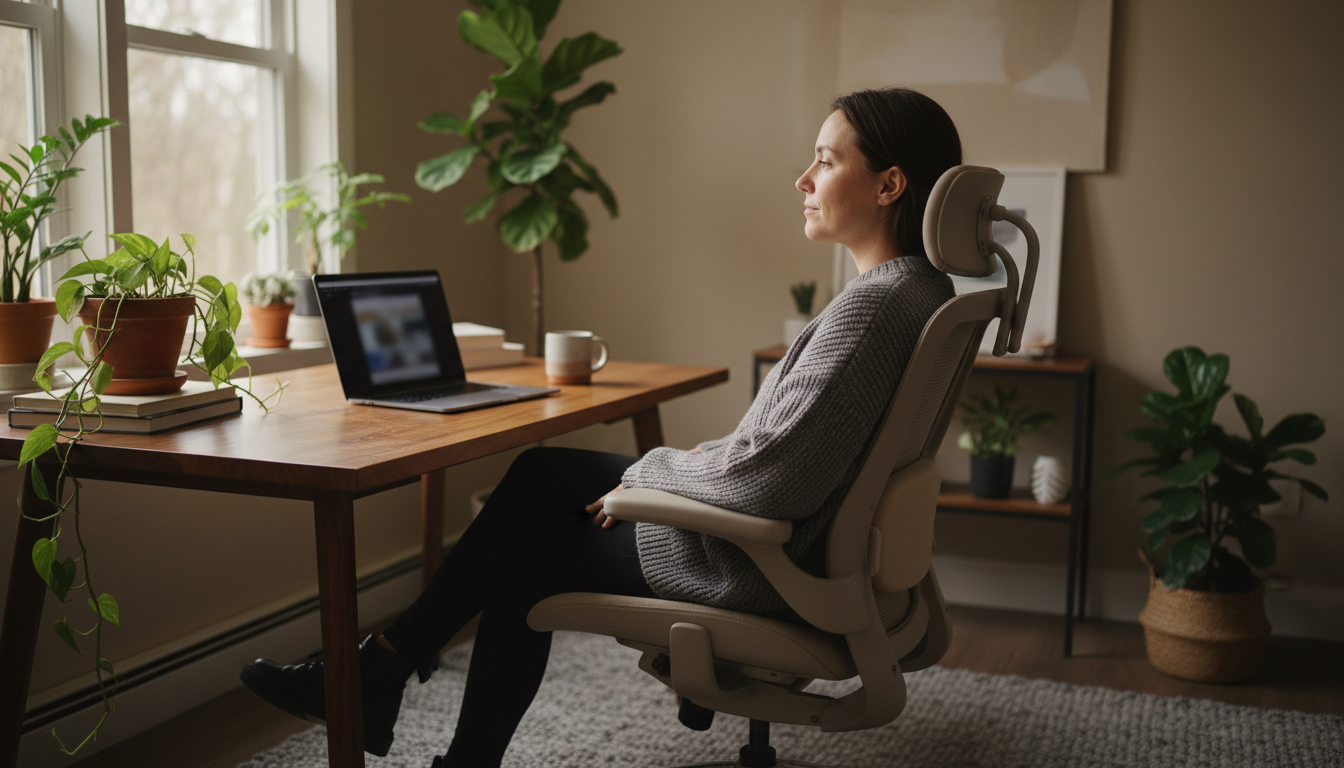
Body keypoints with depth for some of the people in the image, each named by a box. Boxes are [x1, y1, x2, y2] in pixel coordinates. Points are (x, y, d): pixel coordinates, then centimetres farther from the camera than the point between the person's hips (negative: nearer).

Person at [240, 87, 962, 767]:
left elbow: (767, 479, -28)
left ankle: (380, 672, 28)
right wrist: (709, 454, 6)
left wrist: (651, 471, -12)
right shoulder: (914, 286, 7)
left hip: (753, 563, -10)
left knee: (522, 547, 5)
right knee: (541, 475, 12)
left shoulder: (874, 304, -25)